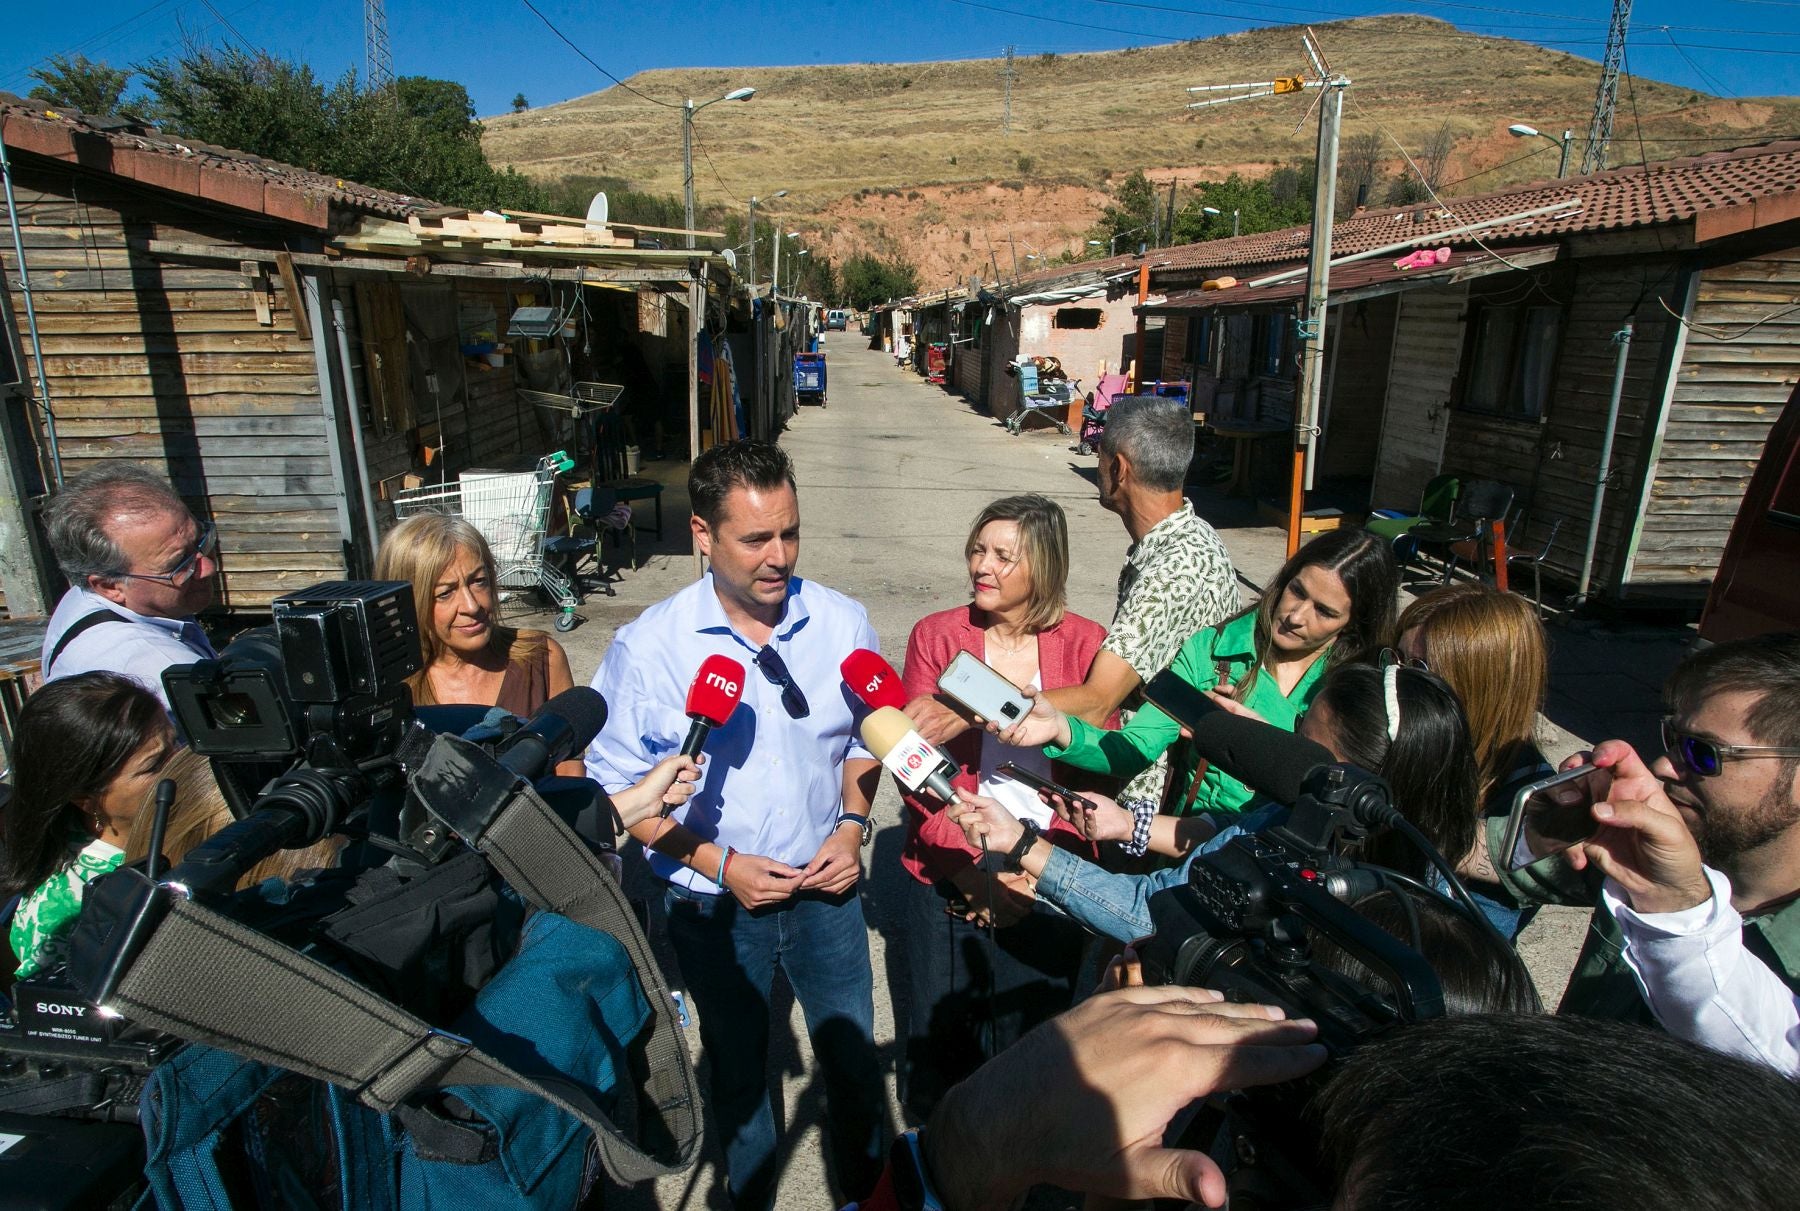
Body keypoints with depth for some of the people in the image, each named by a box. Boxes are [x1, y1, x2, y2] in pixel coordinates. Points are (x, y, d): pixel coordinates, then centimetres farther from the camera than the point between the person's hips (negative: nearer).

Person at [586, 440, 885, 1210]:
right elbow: (615, 784, -11)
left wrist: (852, 825, -9)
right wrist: (717, 863, -18)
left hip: (825, 887, 2)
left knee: (853, 1054, 19)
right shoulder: (648, 647, -18)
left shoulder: (841, 623, -10)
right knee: (738, 1070, 23)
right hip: (715, 906, -1)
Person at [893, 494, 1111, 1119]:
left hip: (1048, 886, 0)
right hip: (947, 877, 0)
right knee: (938, 1035, 14)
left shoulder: (1084, 644, -4)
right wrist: (975, 870, -17)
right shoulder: (935, 635, -5)